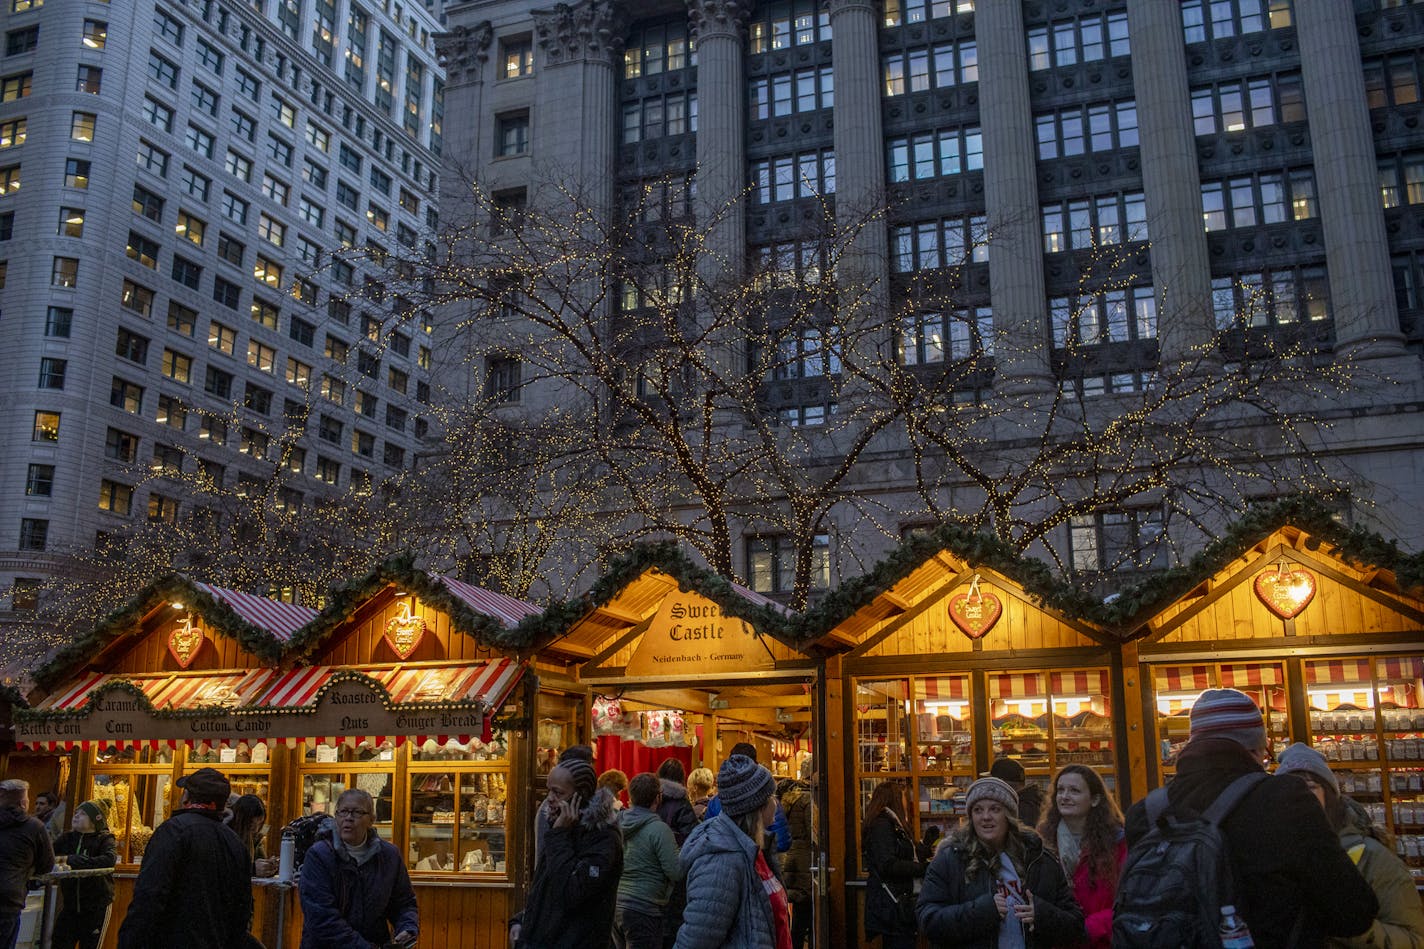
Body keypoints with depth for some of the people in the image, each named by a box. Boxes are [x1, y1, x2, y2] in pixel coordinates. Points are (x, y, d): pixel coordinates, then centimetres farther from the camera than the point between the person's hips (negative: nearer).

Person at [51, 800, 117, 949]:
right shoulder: (67, 838, 7)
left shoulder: (104, 839, -6)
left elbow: (109, 860, -26)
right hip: (70, 904, 3)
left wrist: (71, 860, -29)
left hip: (96, 906, -3)